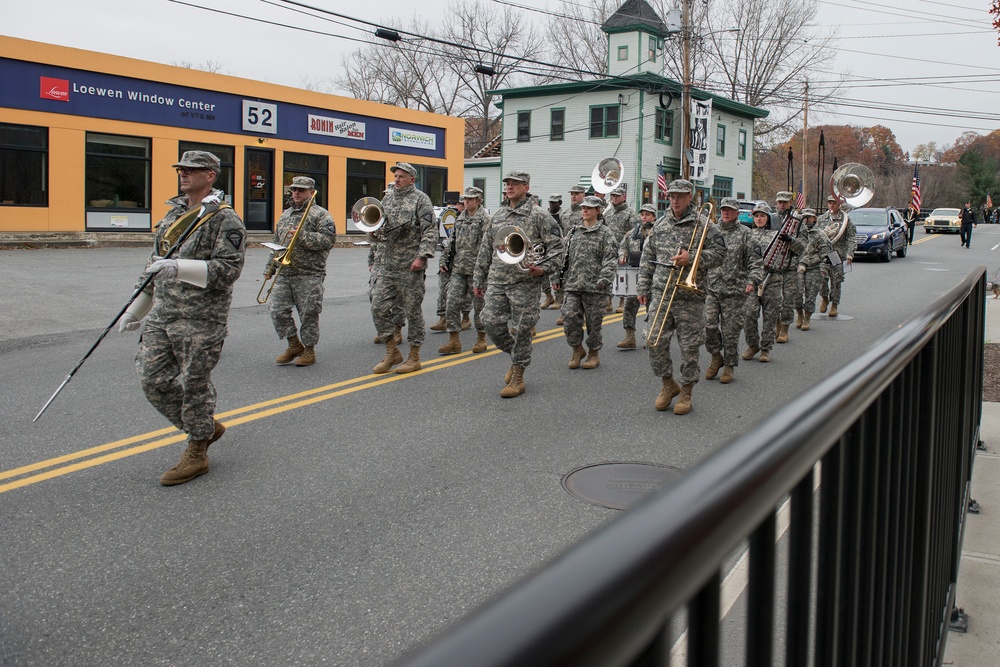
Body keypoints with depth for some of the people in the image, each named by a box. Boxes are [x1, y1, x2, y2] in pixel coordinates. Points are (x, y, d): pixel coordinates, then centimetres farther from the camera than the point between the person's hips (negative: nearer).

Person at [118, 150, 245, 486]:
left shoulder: (225, 219, -9)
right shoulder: (174, 213, 16)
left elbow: (229, 268, -18)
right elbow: (156, 264, 22)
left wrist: (180, 267, -27)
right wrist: (135, 309, 24)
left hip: (200, 320, -8)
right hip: (161, 315, 8)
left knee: (194, 384, 1)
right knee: (154, 380, 8)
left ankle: (196, 454, 17)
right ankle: (206, 427, 27)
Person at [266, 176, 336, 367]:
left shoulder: (320, 214, -1)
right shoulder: (285, 215, 20)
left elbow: (329, 239, -15)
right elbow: (276, 243, 25)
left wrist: (303, 236, -20)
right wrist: (270, 267, 19)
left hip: (309, 275, -6)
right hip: (284, 274, 6)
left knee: (309, 314, -1)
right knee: (278, 310, 1)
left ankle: (309, 349, 14)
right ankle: (294, 344, 16)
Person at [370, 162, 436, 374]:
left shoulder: (420, 199, -4)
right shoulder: (387, 199, 15)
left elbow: (430, 231, -10)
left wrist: (422, 256, -19)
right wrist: (375, 233, -2)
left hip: (411, 267, -6)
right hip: (387, 265, 6)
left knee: (412, 311, 2)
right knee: (379, 308, 2)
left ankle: (414, 357, 13)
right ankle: (392, 352, 16)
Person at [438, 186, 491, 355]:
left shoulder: (485, 220, -6)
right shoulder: (459, 219, 13)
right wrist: (450, 263, 16)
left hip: (476, 270, -6)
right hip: (458, 269, 6)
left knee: (479, 305, 5)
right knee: (452, 303, -1)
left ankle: (481, 339, 19)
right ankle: (454, 341, 5)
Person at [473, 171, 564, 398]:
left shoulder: (538, 216, -3)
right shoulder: (498, 216, 14)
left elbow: (557, 246, -4)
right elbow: (486, 250, 18)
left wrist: (544, 269, -18)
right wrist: (478, 280, 17)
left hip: (525, 283, -5)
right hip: (497, 281, 5)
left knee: (520, 330, -1)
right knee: (491, 322, -3)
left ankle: (518, 378, 12)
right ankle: (516, 357, 23)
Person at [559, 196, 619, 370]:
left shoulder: (605, 233, 1)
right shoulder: (574, 232, 15)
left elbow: (610, 259, -7)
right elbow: (566, 256, 20)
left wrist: (604, 279, -18)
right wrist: (561, 278, 13)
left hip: (594, 287, -4)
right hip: (572, 285, 4)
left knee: (593, 321, 3)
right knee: (570, 317, -8)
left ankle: (594, 353, 20)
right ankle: (577, 349, 12)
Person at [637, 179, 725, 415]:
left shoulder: (703, 225, -1)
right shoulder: (660, 225, 10)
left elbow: (719, 251, -5)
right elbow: (647, 258, 14)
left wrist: (691, 258, -17)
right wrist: (643, 288, 10)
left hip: (690, 297, -3)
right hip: (661, 295, 3)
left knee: (689, 347, 3)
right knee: (655, 343, 2)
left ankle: (686, 393, 18)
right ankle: (668, 384, 23)